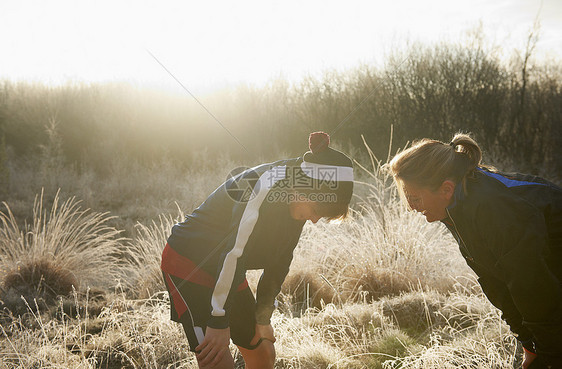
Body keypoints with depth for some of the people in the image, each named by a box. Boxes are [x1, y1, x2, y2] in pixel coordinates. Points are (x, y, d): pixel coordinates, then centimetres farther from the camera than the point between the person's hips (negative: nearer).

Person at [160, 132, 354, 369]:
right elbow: (233, 252, -31)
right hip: (187, 263, -8)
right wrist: (219, 322, -27)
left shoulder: (296, 207, -1)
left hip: (225, 270, 8)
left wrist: (262, 318, 13)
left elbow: (278, 264, 9)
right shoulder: (266, 183, -29)